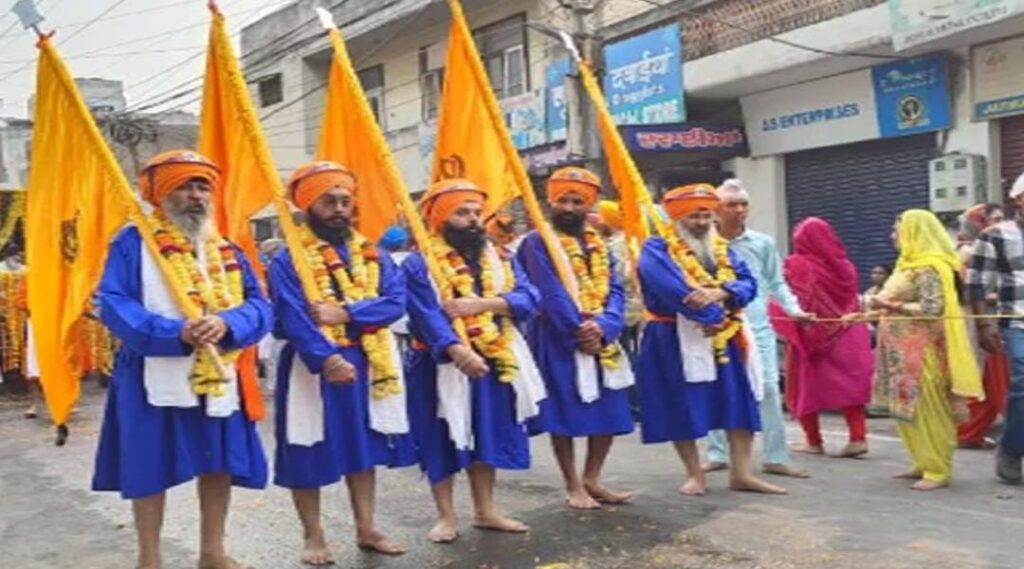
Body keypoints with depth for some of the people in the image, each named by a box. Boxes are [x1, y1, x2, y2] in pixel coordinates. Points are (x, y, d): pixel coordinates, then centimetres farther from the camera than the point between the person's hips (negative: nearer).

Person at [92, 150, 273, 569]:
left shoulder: (227, 250, 11)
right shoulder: (133, 242, -3)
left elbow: (260, 306, 2)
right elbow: (112, 303, -13)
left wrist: (227, 323, -21)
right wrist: (174, 333, -26)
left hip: (218, 377, 5)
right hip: (155, 377, -4)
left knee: (219, 463, 11)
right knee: (151, 468, 4)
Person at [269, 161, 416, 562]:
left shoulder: (372, 254, 9)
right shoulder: (289, 259, -6)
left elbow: (396, 301, -5)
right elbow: (293, 318, -19)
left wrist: (345, 312, -19)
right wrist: (327, 359, -34)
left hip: (367, 365, 5)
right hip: (314, 367, -4)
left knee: (364, 449, 14)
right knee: (309, 454, 3)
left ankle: (366, 529, 27)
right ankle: (313, 537, 19)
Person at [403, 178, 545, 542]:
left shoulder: (500, 259, 9)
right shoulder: (419, 263, -8)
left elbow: (527, 299, -4)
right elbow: (427, 316, -22)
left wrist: (482, 303, -20)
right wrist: (459, 351, -38)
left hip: (494, 362, 5)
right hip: (442, 366, -5)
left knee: (487, 437, 13)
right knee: (444, 441, 3)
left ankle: (485, 511, 27)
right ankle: (446, 517, 17)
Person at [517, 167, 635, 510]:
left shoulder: (599, 244, 13)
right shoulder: (538, 243, -6)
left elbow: (614, 290, 3)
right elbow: (552, 295, -15)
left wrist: (603, 326, -15)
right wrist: (578, 332, -19)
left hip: (601, 338, 6)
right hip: (559, 341, -6)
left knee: (610, 413, 9)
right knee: (565, 414, 0)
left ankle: (591, 480, 23)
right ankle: (574, 486, 13)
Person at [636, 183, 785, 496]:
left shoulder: (722, 249, 13)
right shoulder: (656, 249, -5)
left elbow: (748, 283, -1)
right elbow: (670, 287, -22)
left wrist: (719, 293, -22)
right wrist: (710, 315, -23)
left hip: (723, 338, 5)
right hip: (676, 341, -5)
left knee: (739, 403, 3)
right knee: (683, 408, 1)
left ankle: (741, 473, 11)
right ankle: (695, 475, 14)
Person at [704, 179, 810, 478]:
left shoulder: (763, 243, 4)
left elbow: (776, 283, 11)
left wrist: (794, 309, -1)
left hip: (757, 326, 1)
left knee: (769, 389, -2)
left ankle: (775, 457, 7)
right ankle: (717, 453, 19)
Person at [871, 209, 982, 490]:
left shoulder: (927, 268, -13)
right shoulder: (911, 264, 16)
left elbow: (933, 308, -23)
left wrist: (892, 306, -21)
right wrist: (875, 312, 17)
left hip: (920, 352, -10)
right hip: (904, 351, 10)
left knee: (927, 409, -5)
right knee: (909, 410, 12)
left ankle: (938, 471, 1)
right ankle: (925, 463, 21)